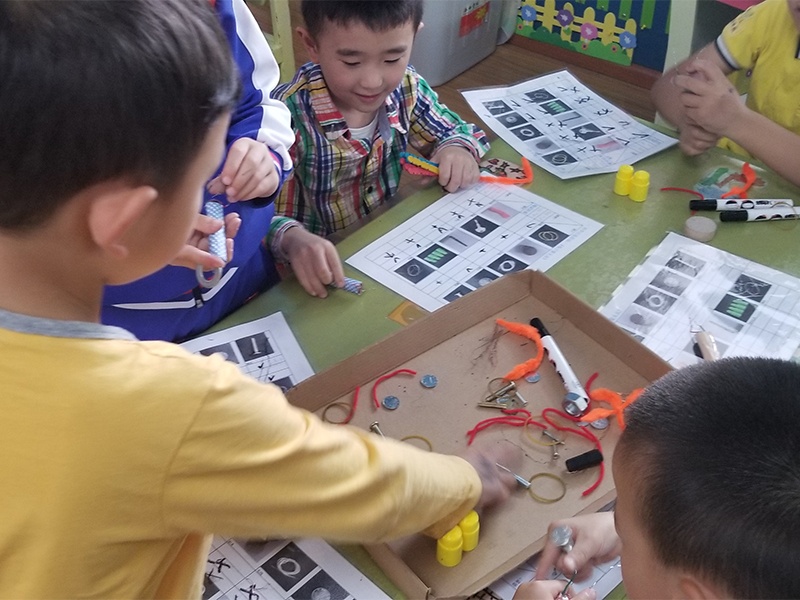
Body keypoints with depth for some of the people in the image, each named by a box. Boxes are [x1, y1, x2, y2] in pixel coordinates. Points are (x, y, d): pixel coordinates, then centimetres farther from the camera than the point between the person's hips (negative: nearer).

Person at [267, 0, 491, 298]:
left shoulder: (405, 86, -7)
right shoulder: (287, 115, -23)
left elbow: (453, 130, 11)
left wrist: (457, 148, -12)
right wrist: (292, 238, -45)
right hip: (324, 269, -4)